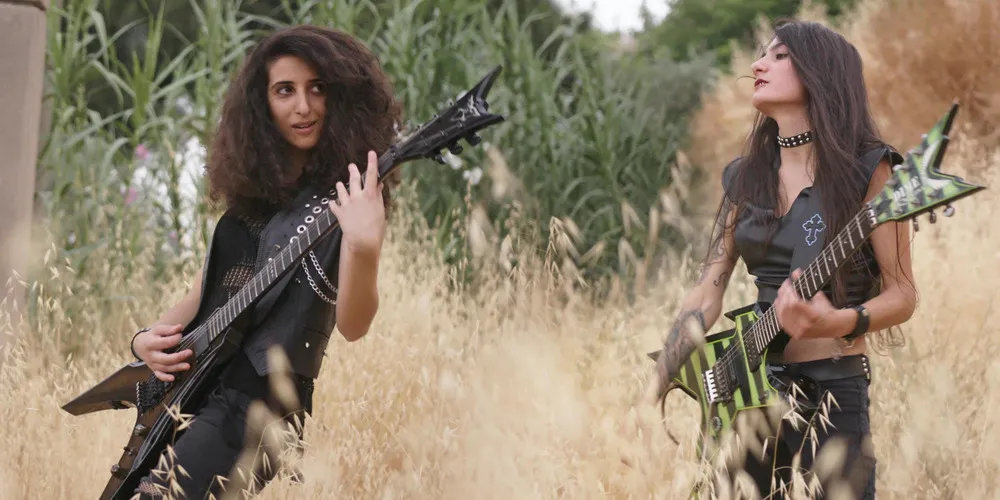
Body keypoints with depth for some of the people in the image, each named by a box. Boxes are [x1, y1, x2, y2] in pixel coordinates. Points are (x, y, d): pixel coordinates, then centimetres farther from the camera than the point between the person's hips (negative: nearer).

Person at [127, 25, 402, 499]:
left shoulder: (346, 195, -5)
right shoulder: (251, 191, 14)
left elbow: (351, 324, -15)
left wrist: (363, 245, -33)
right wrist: (149, 338, 2)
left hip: (256, 404, -7)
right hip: (188, 393, 7)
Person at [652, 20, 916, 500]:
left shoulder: (865, 168, -6)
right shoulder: (746, 176, 10)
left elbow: (902, 293, -7)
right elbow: (707, 293, 8)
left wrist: (838, 323, -27)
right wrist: (653, 392, -5)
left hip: (833, 388, -5)